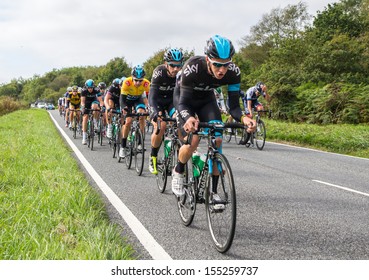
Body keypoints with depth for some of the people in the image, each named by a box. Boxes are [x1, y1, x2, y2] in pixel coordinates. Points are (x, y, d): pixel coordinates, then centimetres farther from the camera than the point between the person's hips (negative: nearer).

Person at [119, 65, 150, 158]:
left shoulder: (146, 83, -31)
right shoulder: (127, 82, -35)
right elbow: (122, 98, -33)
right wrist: (124, 109, -50)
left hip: (138, 99, 1)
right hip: (127, 100, -1)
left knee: (142, 115, -26)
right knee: (128, 121, -14)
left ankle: (140, 142, -16)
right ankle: (123, 147, 0)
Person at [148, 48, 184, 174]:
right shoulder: (159, 72, -30)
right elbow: (152, 96, -36)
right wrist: (156, 112, -52)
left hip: (172, 99, 3)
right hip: (157, 100, -2)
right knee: (160, 126, -23)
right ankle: (153, 158, -2)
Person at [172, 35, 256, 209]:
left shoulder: (233, 72, -30)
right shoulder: (193, 67, -39)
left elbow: (233, 105, -25)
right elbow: (183, 103, -36)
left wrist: (243, 118, -47)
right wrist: (188, 119, -58)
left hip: (206, 98, 3)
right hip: (184, 98, -3)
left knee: (217, 140, -14)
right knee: (193, 141, -22)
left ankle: (213, 192, -2)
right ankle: (178, 172, 10)